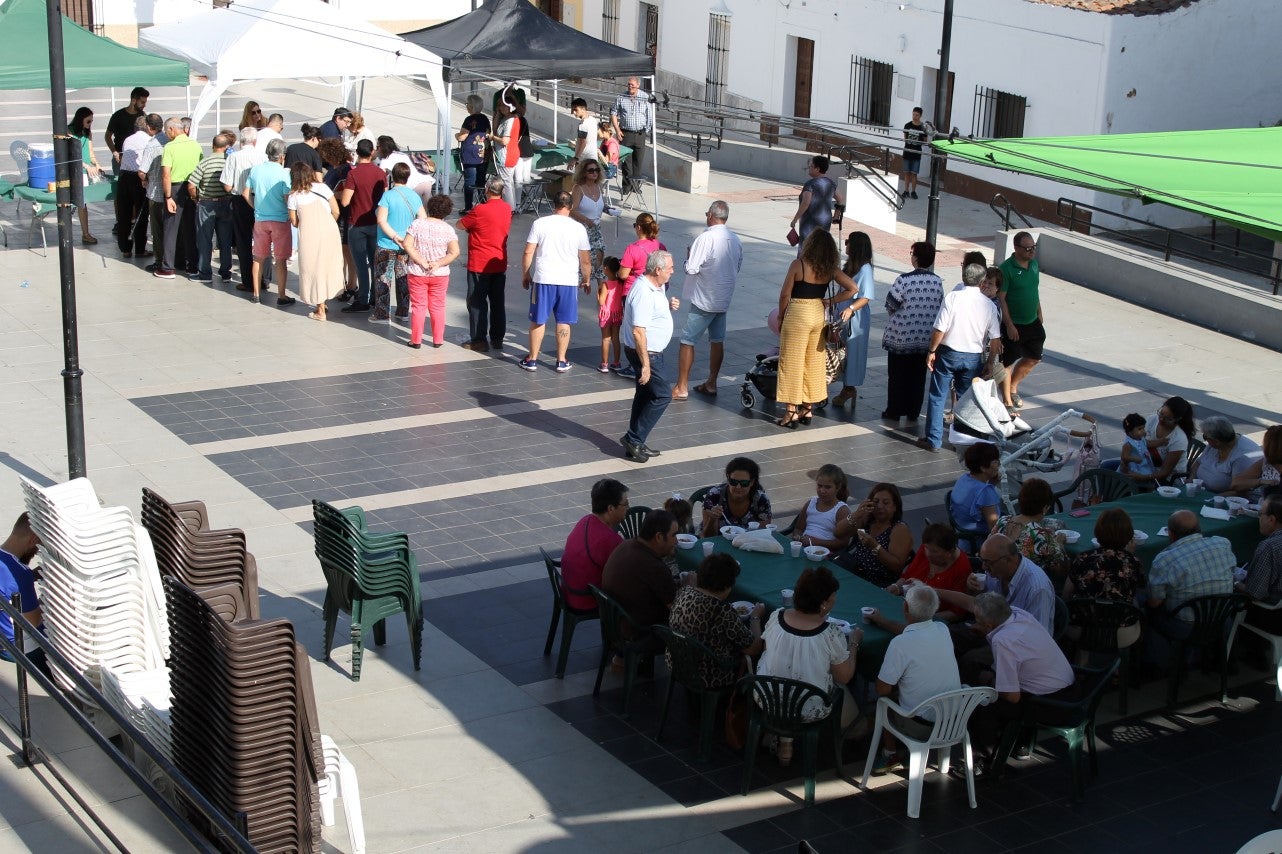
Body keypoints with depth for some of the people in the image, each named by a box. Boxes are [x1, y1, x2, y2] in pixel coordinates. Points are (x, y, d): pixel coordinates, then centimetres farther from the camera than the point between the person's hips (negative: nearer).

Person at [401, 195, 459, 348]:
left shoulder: (417, 224, -7)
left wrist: (422, 262, -12)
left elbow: (407, 245, -14)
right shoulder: (448, 229, -6)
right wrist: (438, 263, -12)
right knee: (437, 307, 12)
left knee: (418, 306, 7)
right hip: (440, 274, 1)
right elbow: (454, 252, -14)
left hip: (417, 273, -1)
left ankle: (416, 340, 10)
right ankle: (438, 340, 17)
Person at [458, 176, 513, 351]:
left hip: (479, 265, -6)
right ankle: (497, 338, 18)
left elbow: (460, 225, -8)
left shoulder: (480, 211, -19)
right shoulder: (507, 209, 1)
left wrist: (470, 220, 10)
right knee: (498, 302, 12)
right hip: (500, 263, 6)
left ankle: (478, 340, 3)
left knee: (477, 302, 3)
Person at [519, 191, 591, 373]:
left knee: (538, 321, 9)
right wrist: (586, 280, 18)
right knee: (564, 322, 10)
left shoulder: (540, 223, -4)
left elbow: (528, 253, -3)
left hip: (543, 279, -1)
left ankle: (532, 360, 14)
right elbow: (585, 261, 3)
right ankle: (561, 361, 14)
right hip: (569, 281, 1)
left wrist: (525, 276, 10)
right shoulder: (578, 228, -1)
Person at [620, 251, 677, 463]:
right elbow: (638, 331, -29)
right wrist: (645, 364, -28)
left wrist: (668, 305, 10)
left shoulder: (656, 287, 5)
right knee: (663, 395, -8)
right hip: (644, 352, -11)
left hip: (652, 352, 11)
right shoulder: (644, 293, -26)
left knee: (645, 395, 16)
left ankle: (635, 443, 24)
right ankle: (634, 439, -3)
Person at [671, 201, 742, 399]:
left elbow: (691, 269, -20)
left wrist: (688, 255, -2)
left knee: (688, 340, 0)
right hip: (724, 299, 7)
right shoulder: (735, 239, 3)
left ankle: (681, 387, 2)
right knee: (717, 340, 15)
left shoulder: (706, 238, -20)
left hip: (704, 299, -7)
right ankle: (711, 384, 23)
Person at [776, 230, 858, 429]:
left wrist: (781, 316, 3)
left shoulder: (798, 265, -14)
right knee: (813, 363, 14)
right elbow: (852, 289, -3)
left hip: (797, 315, -5)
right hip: (818, 314, 5)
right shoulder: (830, 269, -1)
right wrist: (830, 301, 4)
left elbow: (785, 295, -11)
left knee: (792, 363, 3)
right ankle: (807, 409, 22)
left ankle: (792, 412, 4)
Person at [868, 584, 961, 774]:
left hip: (921, 728, -5)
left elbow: (883, 690, -14)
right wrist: (880, 621, 32)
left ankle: (890, 755, 28)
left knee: (882, 699, 21)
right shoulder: (943, 630, -4)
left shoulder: (900, 643, -24)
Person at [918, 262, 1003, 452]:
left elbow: (939, 330, -15)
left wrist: (931, 351, -2)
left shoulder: (952, 297, -12)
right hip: (973, 358, 2)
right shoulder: (989, 305, -4)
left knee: (937, 398, 8)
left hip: (948, 353, -2)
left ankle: (933, 441, 10)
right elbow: (995, 340, -2)